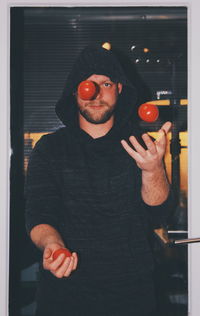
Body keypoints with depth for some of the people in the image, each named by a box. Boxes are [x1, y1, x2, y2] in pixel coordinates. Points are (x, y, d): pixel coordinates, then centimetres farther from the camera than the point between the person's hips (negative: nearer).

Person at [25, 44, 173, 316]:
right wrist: (51, 243, -29)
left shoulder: (141, 147, 2)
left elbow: (157, 217, -7)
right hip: (65, 285, 0)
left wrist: (152, 170, -26)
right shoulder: (50, 147, 2)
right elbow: (39, 214, -6)